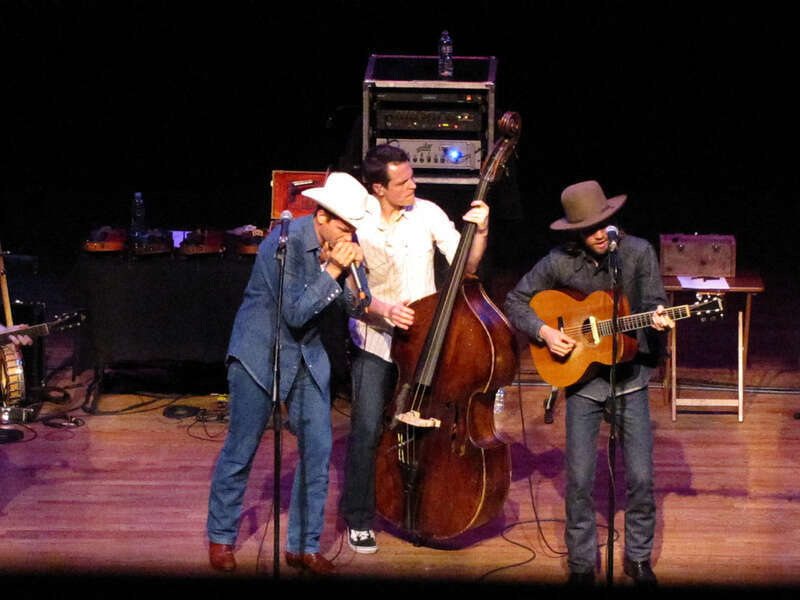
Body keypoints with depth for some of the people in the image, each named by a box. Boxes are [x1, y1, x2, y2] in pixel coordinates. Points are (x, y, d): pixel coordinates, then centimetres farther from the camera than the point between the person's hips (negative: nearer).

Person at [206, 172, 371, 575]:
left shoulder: (343, 247, -3)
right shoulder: (285, 243, -22)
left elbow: (353, 309, 0)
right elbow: (295, 313, -25)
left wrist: (352, 276, -19)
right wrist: (332, 270, -29)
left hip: (307, 357, 6)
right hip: (260, 353, -6)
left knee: (318, 450, 0)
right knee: (241, 449, 2)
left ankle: (303, 546, 11)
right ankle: (221, 538, 19)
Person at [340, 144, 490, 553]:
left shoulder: (427, 214, -3)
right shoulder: (357, 224, -9)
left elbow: (466, 265, -5)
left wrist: (480, 232, -21)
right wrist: (384, 309, -24)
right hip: (375, 339, -2)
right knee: (367, 430, -9)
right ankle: (359, 519, 7)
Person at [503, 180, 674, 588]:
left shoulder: (639, 252, -6)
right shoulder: (559, 263, -6)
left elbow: (654, 303, -5)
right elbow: (515, 302, 3)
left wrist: (658, 319, -27)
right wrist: (544, 332, -11)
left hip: (631, 377, 0)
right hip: (582, 380, 0)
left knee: (641, 477, -2)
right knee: (579, 479, -2)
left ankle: (639, 558, 19)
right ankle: (582, 563, 15)